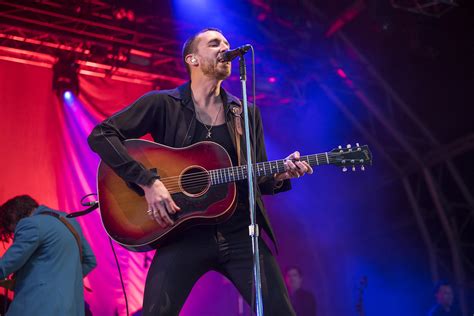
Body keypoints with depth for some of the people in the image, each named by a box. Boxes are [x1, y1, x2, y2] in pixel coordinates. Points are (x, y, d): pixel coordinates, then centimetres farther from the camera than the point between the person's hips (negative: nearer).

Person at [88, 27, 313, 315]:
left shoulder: (247, 113, 13)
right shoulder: (162, 104, 0)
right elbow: (101, 135, -7)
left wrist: (281, 175, -7)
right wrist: (148, 182, -17)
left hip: (240, 231, 3)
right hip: (184, 232, -3)